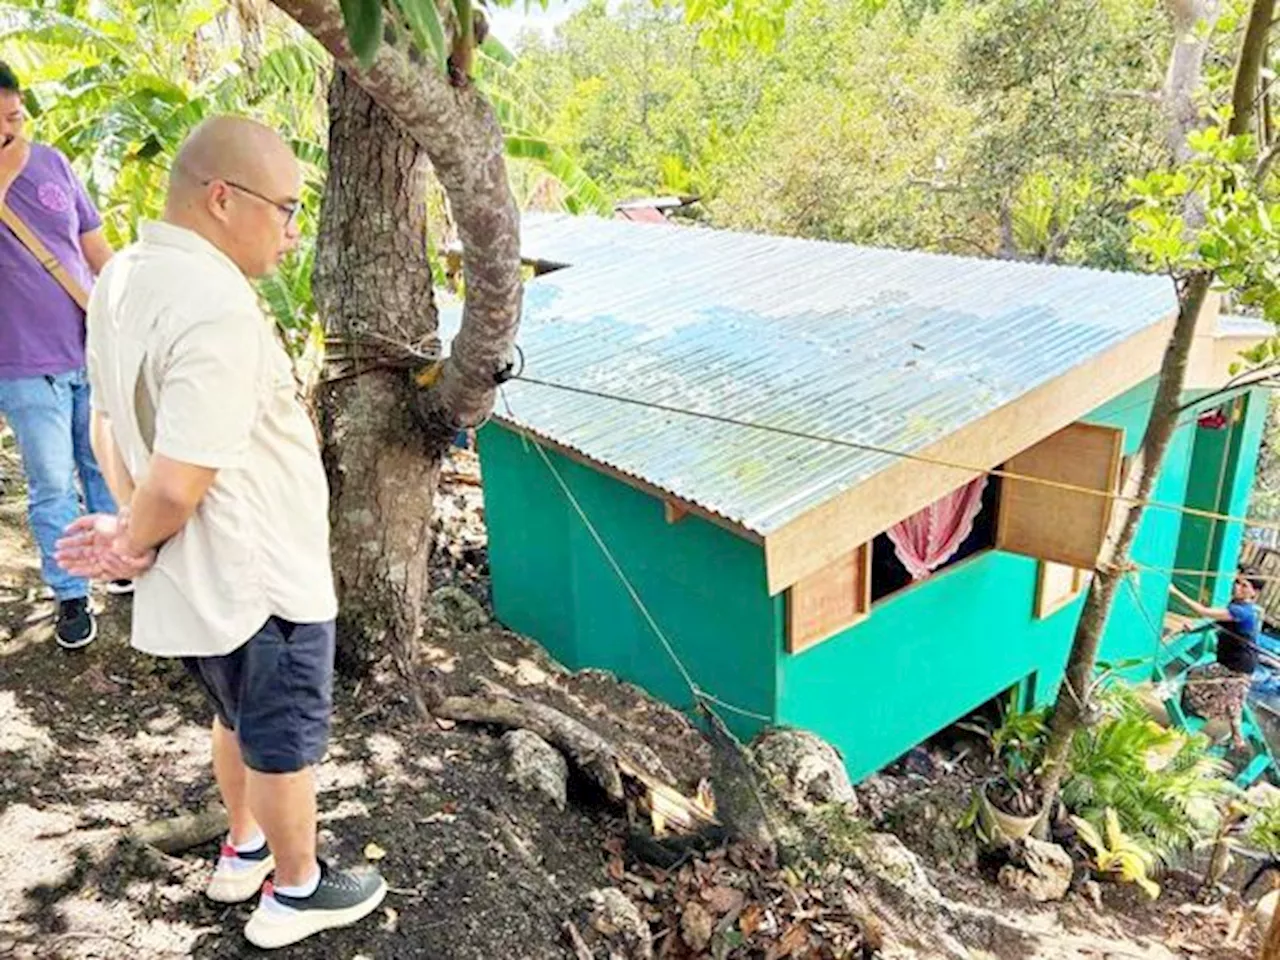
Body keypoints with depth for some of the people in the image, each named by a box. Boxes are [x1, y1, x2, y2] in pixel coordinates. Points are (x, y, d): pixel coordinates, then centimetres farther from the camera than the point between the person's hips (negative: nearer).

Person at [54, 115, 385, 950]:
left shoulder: (122, 277, 0)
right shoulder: (218, 308, -30)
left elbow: (110, 422, 7)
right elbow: (179, 484, -30)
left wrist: (131, 529, -2)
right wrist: (133, 547, -11)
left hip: (198, 577, 9)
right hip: (263, 580, -9)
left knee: (242, 720, 28)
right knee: (286, 741, 13)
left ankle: (244, 852, 48)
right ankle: (296, 890, 35)